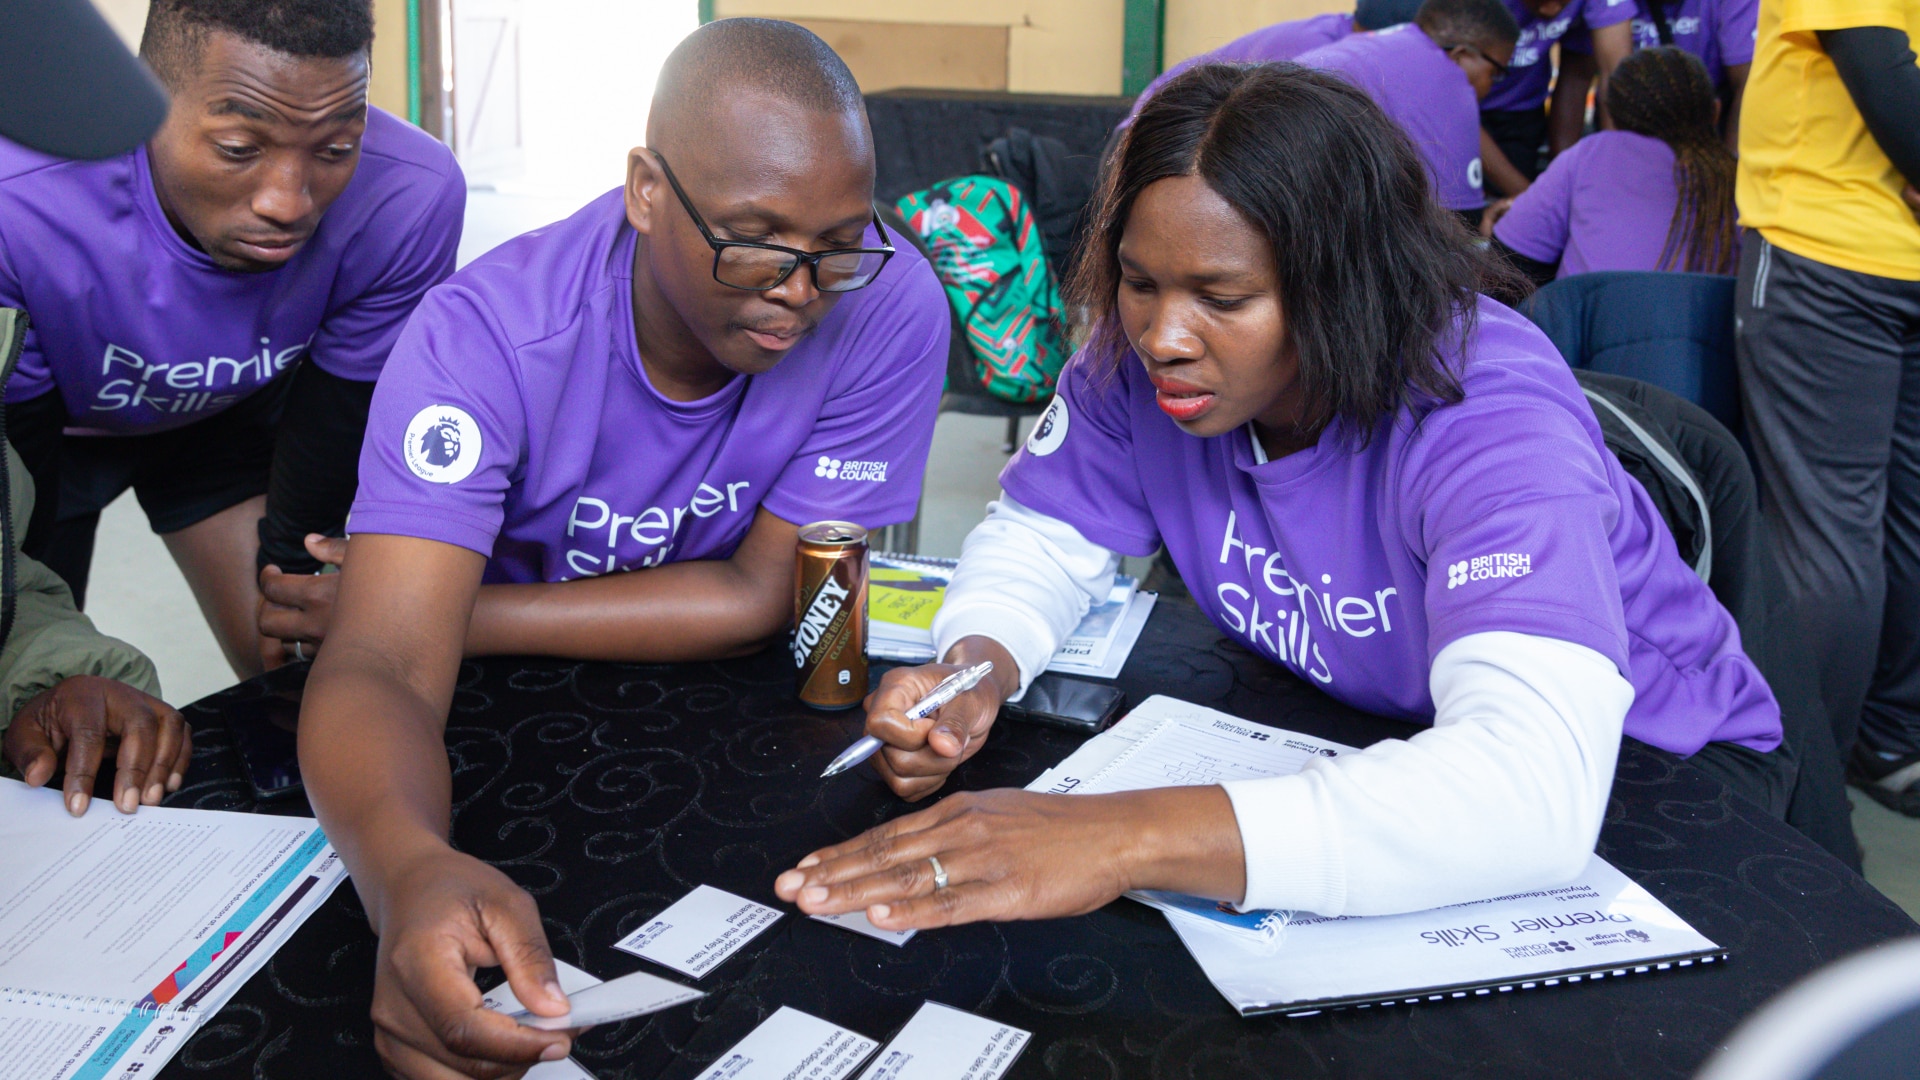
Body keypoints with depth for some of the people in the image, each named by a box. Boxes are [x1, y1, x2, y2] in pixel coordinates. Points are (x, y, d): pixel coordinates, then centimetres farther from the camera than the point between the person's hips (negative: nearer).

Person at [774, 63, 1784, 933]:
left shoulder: (1486, 417, -34)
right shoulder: (1140, 362, -17)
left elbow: (1534, 783, -49)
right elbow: (1038, 538, -2)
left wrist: (1129, 839, -57)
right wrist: (977, 668, -27)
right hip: (1356, 732, 4)